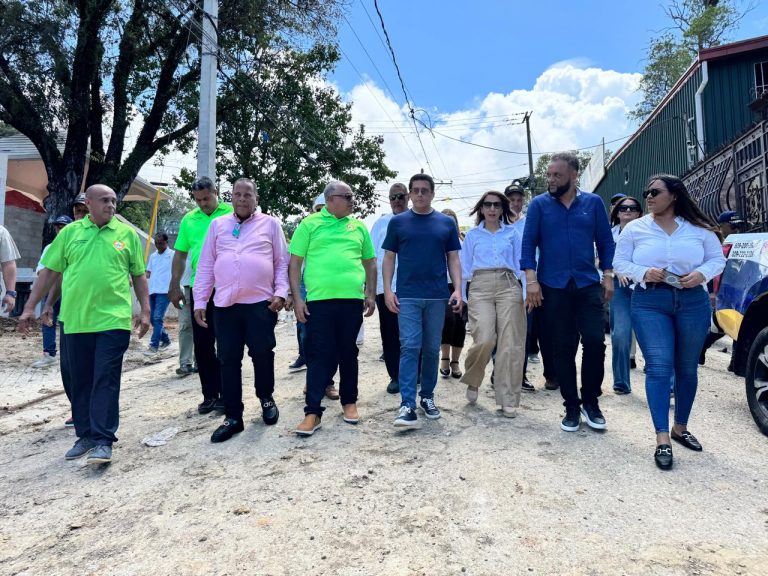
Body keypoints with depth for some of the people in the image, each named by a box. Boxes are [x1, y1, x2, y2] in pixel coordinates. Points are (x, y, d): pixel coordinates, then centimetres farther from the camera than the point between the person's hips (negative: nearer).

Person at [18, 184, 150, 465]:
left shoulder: (127, 234, 5)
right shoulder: (70, 232, 8)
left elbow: (139, 276, 8)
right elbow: (49, 271, 11)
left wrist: (145, 310, 3)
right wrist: (29, 307, 8)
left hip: (114, 320, -2)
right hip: (76, 321, 3)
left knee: (106, 380, -2)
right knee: (80, 381, 11)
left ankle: (103, 441, 2)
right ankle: (85, 435, 24)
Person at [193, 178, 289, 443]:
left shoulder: (270, 224, 6)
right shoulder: (217, 225, 12)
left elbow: (282, 262, 6)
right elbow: (206, 266, 11)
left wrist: (281, 292, -6)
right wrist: (199, 301, 6)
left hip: (260, 302, -2)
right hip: (224, 304, 3)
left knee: (262, 354, 4)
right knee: (228, 360, 5)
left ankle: (266, 398, 31)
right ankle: (233, 416, 16)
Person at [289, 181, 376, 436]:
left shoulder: (358, 226, 14)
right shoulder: (310, 224, 4)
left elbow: (370, 262, 18)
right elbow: (295, 263, 2)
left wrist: (371, 294, 10)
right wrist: (297, 297, -5)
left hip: (352, 299, 3)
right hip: (319, 300, -3)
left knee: (348, 353, 11)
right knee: (319, 355, -2)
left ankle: (349, 401, 26)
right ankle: (313, 411, 4)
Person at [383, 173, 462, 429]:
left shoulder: (447, 223, 8)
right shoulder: (398, 222, 5)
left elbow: (453, 259, 8)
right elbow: (389, 258, 5)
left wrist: (457, 289, -4)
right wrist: (387, 290, -5)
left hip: (437, 296, 2)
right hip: (407, 296, -2)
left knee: (432, 349, 10)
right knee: (409, 348, -7)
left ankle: (427, 397, 24)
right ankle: (407, 405, -6)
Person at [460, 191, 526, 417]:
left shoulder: (512, 233, 15)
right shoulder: (472, 235, 15)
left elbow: (520, 263, 12)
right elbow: (465, 267, 14)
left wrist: (525, 292, 3)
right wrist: (461, 295, 8)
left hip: (508, 286, 1)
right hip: (480, 287, -1)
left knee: (510, 345, -4)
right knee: (484, 339, -17)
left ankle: (508, 400, 5)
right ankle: (472, 381, 11)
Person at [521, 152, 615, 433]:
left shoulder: (593, 203, 6)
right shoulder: (538, 205, 3)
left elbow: (605, 241, 9)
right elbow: (528, 242, -2)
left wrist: (608, 275, 1)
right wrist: (531, 279, -11)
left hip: (588, 284, 1)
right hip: (553, 287, -1)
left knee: (595, 341, -5)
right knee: (563, 349, 5)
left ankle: (591, 401, 16)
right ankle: (572, 407, 17)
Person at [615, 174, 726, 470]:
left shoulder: (699, 228, 6)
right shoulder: (634, 228, 4)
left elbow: (718, 259, 9)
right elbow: (620, 262, 4)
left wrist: (702, 274, -12)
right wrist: (644, 273, -15)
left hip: (693, 302, 2)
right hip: (649, 302, -2)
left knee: (687, 368, 11)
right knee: (659, 367, -11)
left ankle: (680, 427, 29)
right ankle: (662, 439, -7)